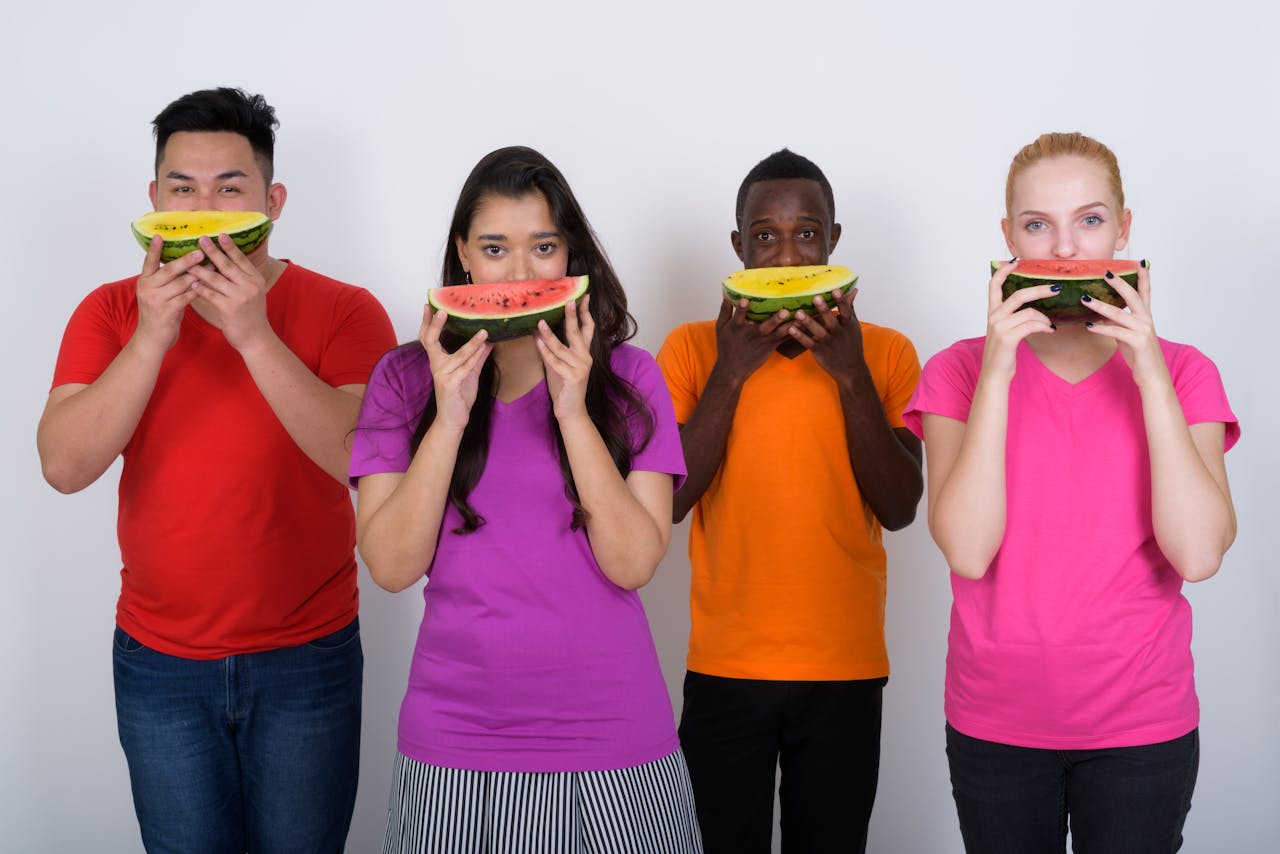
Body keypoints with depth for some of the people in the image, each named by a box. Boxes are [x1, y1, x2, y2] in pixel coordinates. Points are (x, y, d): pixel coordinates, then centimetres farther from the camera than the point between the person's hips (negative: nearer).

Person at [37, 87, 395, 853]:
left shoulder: (344, 312, -8)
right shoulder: (112, 312, 0)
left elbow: (362, 458, -22)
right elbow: (65, 467, -12)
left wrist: (253, 333, -27)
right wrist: (153, 337, -22)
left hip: (308, 657, -2)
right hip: (159, 662, 2)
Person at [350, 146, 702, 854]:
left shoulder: (629, 378, 0)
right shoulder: (405, 379, 1)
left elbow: (634, 563, -9)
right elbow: (392, 567, -7)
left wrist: (575, 412, -17)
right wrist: (449, 418, -16)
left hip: (610, 735, 0)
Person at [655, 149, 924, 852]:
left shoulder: (885, 352, 2)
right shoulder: (691, 348, 1)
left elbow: (899, 508, -7)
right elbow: (666, 502, -8)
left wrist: (849, 373, -16)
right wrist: (732, 372, -16)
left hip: (846, 669, 1)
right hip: (725, 666, 0)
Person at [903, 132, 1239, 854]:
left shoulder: (1181, 372, -1)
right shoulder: (963, 370, -2)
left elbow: (1198, 554, -15)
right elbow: (967, 550, -16)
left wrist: (1150, 372, -18)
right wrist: (998, 369, -19)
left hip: (1142, 725, 0)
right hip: (995, 722, 0)